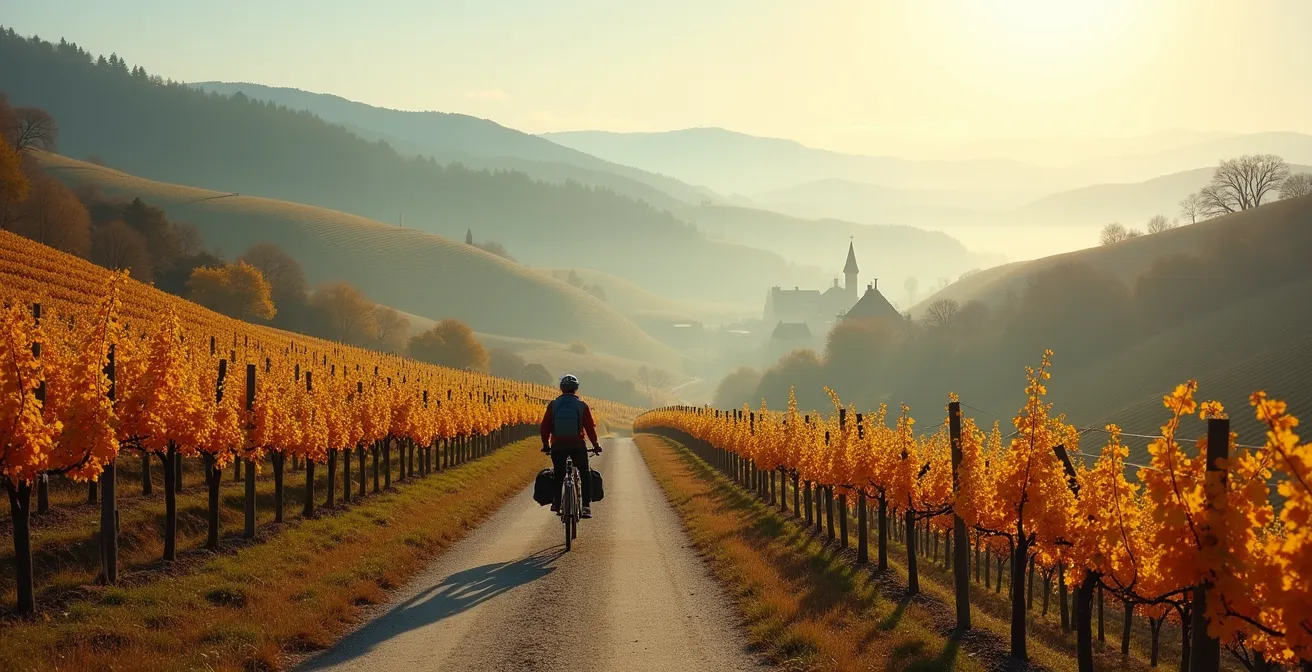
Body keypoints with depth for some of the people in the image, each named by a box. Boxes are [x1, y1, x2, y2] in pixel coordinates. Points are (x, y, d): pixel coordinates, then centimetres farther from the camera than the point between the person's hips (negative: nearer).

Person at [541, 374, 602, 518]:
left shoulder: (553, 405, 4)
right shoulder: (582, 406, 1)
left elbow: (545, 427, 6)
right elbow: (590, 428, 1)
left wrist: (546, 444, 20)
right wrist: (596, 445, 14)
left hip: (558, 446, 1)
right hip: (578, 446, -1)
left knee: (558, 474, 21)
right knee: (585, 474, 11)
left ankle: (557, 502, 13)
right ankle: (586, 505, -1)